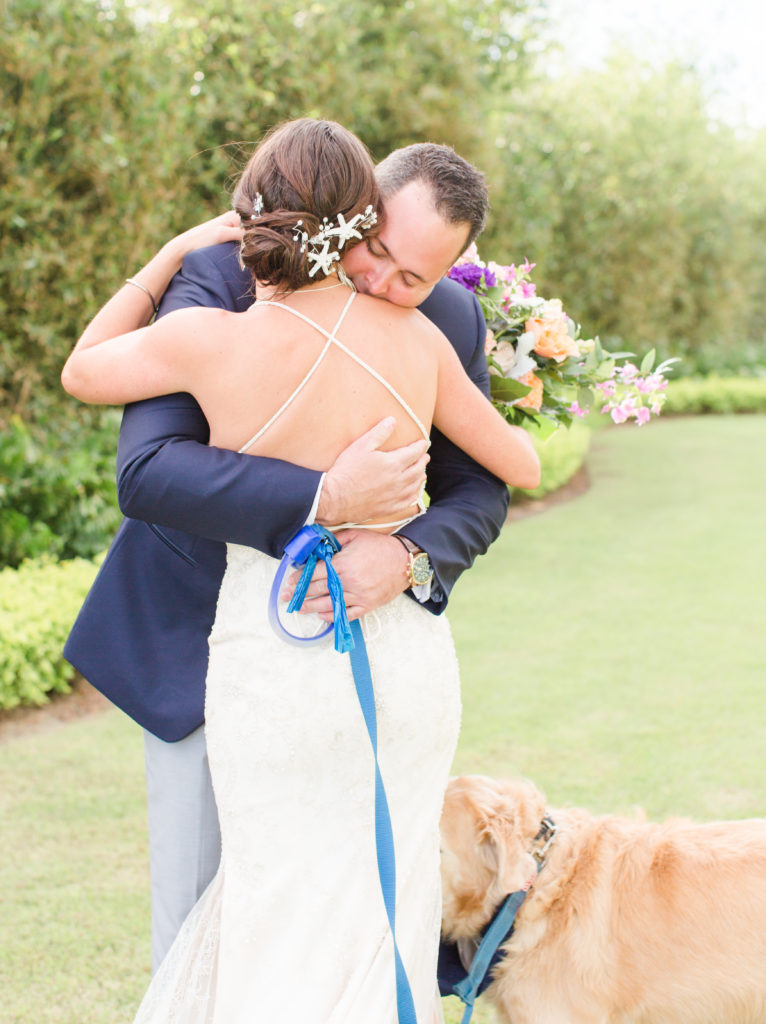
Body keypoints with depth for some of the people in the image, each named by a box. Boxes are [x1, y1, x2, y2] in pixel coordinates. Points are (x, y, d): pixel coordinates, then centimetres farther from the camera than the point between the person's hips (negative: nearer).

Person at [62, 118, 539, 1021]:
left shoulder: (212, 340, -12)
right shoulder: (416, 338, -4)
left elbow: (81, 371, 8)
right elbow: (522, 468, 9)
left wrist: (170, 258, 15)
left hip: (279, 664, -2)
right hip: (410, 660, 3)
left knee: (287, 906, 12)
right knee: (384, 904, 17)